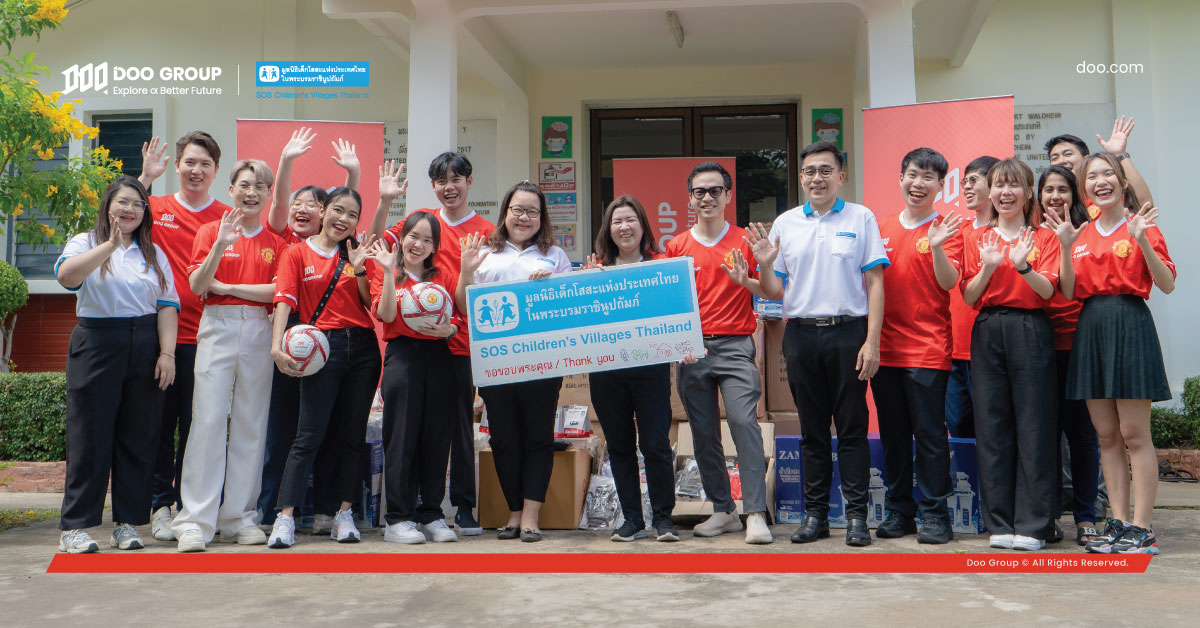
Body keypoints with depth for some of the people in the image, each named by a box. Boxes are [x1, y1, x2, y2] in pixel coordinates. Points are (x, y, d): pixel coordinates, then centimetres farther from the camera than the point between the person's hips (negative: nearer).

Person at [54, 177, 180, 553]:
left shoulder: (154, 253, 15)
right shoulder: (85, 243, 7)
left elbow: (167, 306, 7)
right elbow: (65, 275, -16)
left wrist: (167, 353, -5)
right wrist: (110, 245, -24)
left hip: (144, 349, 3)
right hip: (96, 344, -3)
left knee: (138, 438, 3)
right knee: (90, 437, -3)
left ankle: (127, 524, 11)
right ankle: (75, 526, 4)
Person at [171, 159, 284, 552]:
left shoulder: (276, 241, 11)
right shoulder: (212, 230, 8)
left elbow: (279, 291, -2)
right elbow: (196, 285, -3)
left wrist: (228, 287, -6)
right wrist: (221, 245, -16)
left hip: (259, 332, 2)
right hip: (218, 328, -2)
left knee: (251, 423, 3)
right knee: (208, 420, -8)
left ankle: (240, 516, 11)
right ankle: (195, 521, -6)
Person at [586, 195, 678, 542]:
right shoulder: (596, 267, 10)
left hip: (650, 364, -2)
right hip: (606, 368, 3)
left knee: (655, 444, -3)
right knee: (619, 445, 9)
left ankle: (663, 517, 13)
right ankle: (632, 519, 20)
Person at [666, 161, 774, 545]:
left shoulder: (745, 242, 6)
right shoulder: (677, 246, 11)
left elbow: (771, 294, 6)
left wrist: (748, 281, -14)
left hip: (735, 345, -3)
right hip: (691, 350, 3)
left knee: (743, 420, -16)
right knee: (703, 433, 6)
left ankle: (756, 514, -12)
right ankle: (723, 511, 17)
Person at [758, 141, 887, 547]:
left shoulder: (861, 218, 4)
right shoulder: (785, 224, 11)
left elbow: (874, 282, 0)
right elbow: (775, 291, 11)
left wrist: (872, 341, -8)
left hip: (848, 332, -2)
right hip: (801, 334, 3)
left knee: (852, 428, 0)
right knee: (812, 429, 9)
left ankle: (856, 515, 8)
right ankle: (816, 514, 17)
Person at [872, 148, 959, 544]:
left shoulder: (946, 229, 0)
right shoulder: (883, 229, 12)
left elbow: (949, 282, -13)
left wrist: (936, 247, -26)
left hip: (928, 348, -4)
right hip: (885, 346, 5)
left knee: (929, 433, -2)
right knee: (892, 434, 10)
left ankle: (935, 514, 7)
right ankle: (898, 511, 19)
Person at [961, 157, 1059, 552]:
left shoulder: (1043, 237, 7)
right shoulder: (979, 240, 12)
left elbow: (1047, 290, -5)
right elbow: (968, 297, 4)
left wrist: (1023, 266, -23)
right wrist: (988, 268, -13)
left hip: (1031, 331, -2)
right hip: (988, 333, 2)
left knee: (1033, 425, -3)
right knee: (991, 425, 2)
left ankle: (1032, 524, 4)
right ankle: (999, 523, 10)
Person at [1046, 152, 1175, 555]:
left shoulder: (1140, 226, -1)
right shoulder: (1081, 235, 13)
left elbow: (1168, 285, -7)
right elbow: (1069, 292, 7)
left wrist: (1141, 241, -19)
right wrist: (1066, 248, -4)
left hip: (1130, 324, -5)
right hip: (1090, 327, 5)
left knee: (1134, 433, -4)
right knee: (1106, 434, 7)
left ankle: (1142, 528, 2)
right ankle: (1118, 523, 14)